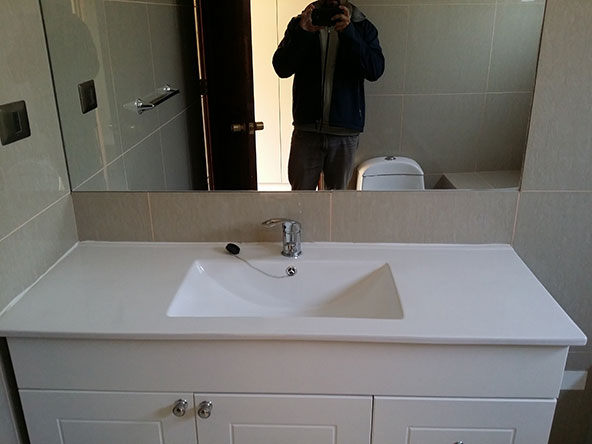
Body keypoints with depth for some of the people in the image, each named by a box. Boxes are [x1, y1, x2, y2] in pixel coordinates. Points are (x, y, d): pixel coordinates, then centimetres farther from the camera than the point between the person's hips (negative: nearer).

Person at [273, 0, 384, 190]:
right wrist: (302, 32, -21)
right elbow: (281, 67, -7)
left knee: (337, 191, 11)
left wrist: (348, 32, -22)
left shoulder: (362, 27, 4)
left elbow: (375, 70, -12)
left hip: (345, 131, 0)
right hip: (307, 128, 0)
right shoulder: (299, 24, 5)